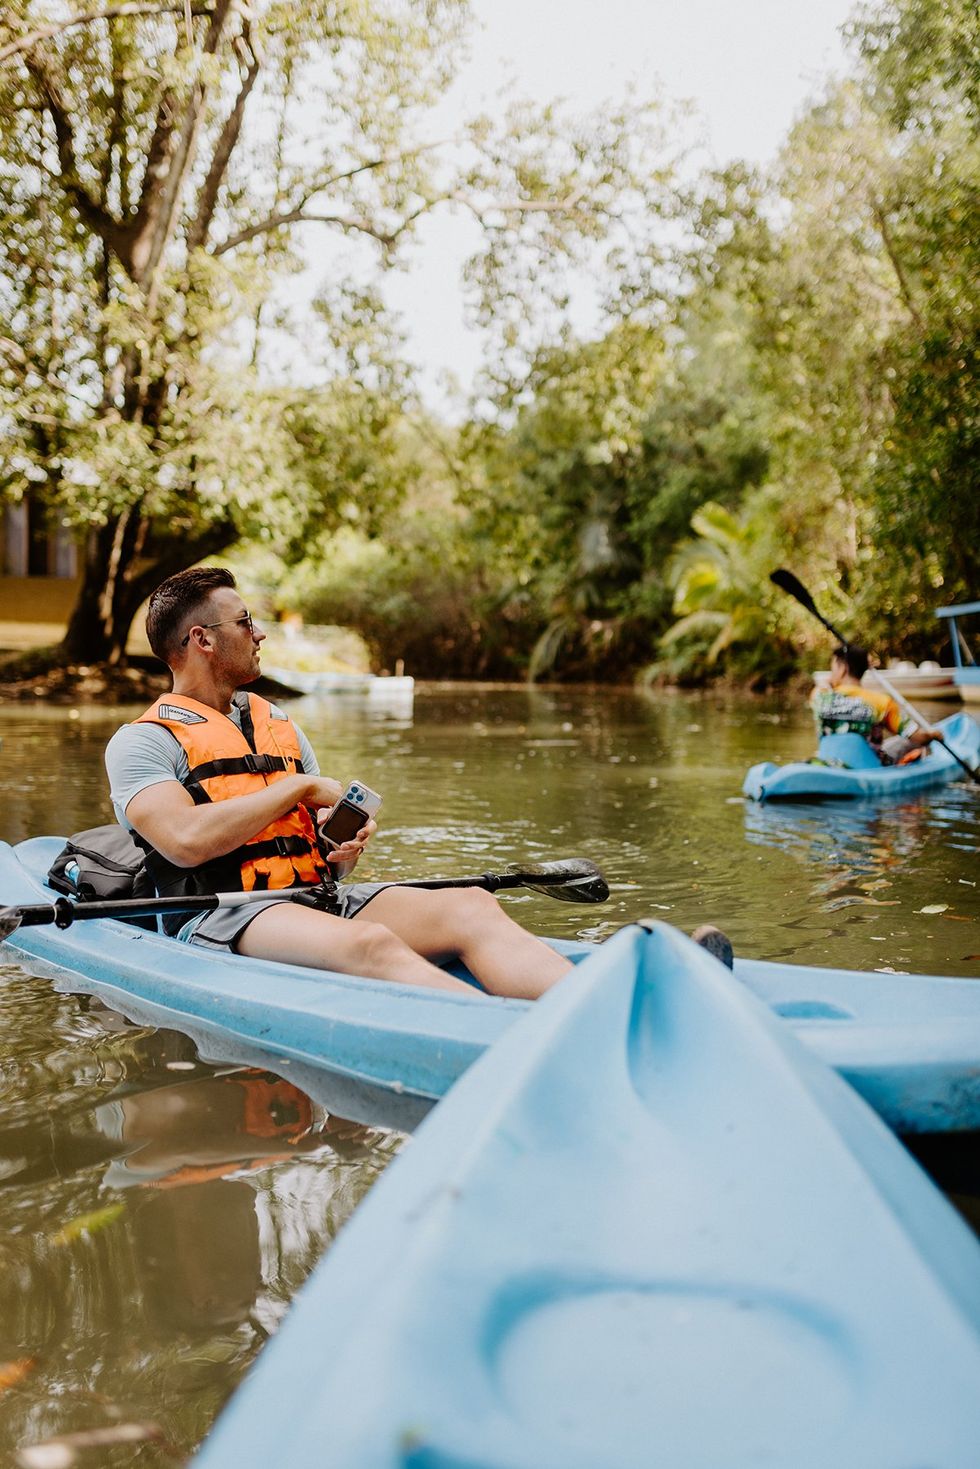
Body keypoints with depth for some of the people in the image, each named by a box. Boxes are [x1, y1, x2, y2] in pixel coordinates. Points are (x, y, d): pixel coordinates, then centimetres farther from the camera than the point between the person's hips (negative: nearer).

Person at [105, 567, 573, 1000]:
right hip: (223, 918, -6)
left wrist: (346, 848, -1)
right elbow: (186, 842, -16)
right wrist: (299, 787, -6)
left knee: (473, 907, -22)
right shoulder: (140, 742, 3)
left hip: (320, 899, 6)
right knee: (370, 945, -37)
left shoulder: (279, 724, 25)